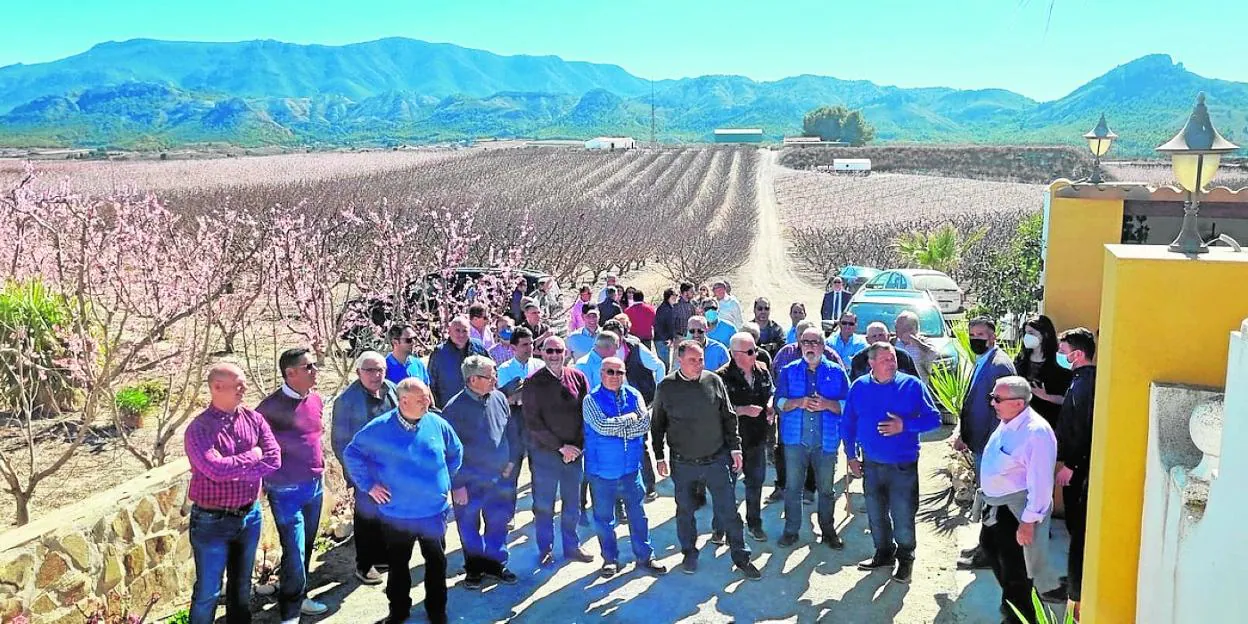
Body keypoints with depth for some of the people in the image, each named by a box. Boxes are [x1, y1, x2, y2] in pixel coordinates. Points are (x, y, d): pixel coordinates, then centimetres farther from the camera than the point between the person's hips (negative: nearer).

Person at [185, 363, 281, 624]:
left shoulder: (254, 419, 0)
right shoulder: (199, 429, -16)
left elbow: (274, 459, -9)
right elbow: (217, 469, -29)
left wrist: (232, 469, -18)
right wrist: (253, 456, -14)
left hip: (249, 516, 5)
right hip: (212, 522, -5)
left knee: (242, 585, 21)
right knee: (208, 592, 7)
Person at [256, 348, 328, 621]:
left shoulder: (316, 400, 4)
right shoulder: (271, 407, -18)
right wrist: (267, 478, -8)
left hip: (315, 486, 7)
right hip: (286, 491, -7)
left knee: (307, 549, 18)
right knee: (294, 555, -5)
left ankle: (299, 598, 35)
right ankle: (290, 614, 10)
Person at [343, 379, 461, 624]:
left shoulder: (437, 424, -6)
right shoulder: (380, 428, -13)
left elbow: (456, 452, 12)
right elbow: (352, 454, -3)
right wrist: (368, 485, -6)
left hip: (434, 512, 2)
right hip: (396, 514, -2)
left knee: (437, 563, 14)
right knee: (398, 565, 16)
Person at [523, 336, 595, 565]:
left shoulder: (577, 378, 2)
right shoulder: (533, 383, -6)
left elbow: (586, 413, 3)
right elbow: (533, 423, -9)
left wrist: (577, 445, -7)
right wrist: (560, 446, -12)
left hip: (575, 451, 3)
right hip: (545, 451, -2)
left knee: (572, 502, 13)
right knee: (544, 504, 6)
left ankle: (572, 546, 28)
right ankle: (545, 549, 21)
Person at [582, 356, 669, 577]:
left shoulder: (634, 396, 3)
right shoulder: (592, 400, -7)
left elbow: (645, 424, -9)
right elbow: (601, 426, -21)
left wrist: (616, 428, -16)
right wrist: (630, 419, -12)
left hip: (631, 467, 3)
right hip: (602, 469, -2)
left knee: (637, 513, 11)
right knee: (604, 517, 9)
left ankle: (645, 556, 23)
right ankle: (610, 558, 24)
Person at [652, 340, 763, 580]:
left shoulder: (714, 381, -2)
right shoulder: (666, 387, -4)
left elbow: (729, 417, 6)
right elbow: (657, 425, 5)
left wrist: (734, 448, 3)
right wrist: (660, 457, 4)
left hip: (716, 459, 0)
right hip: (682, 463, 0)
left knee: (728, 510, 3)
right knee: (685, 511, 13)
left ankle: (741, 558, 15)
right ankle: (689, 554, 32)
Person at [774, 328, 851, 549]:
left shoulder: (837, 372, 3)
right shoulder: (788, 371, 5)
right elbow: (779, 402, 0)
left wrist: (827, 404, -18)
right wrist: (799, 403, -18)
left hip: (826, 440, 0)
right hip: (795, 439, 0)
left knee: (826, 488, 9)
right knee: (793, 487, 6)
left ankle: (828, 529, 24)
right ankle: (791, 529, 18)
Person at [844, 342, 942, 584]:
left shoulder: (912, 385, -7)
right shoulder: (859, 387, 0)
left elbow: (933, 418, -6)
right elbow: (848, 424, 9)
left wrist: (905, 425, -19)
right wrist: (851, 456, 6)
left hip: (903, 466, -3)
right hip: (871, 464, 3)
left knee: (903, 516, 3)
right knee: (875, 515, 16)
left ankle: (905, 559, 24)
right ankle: (884, 553, 36)